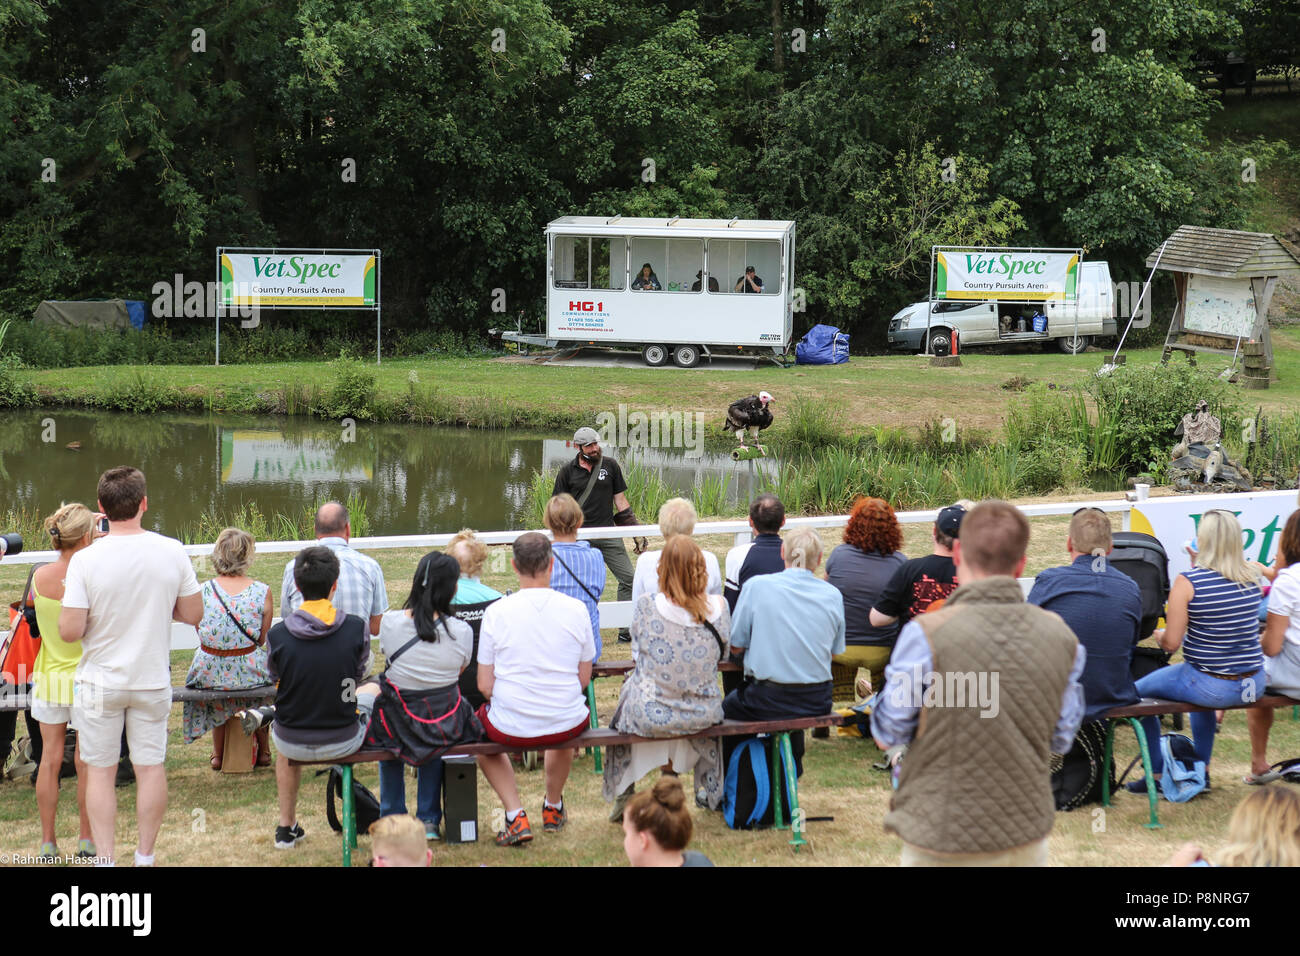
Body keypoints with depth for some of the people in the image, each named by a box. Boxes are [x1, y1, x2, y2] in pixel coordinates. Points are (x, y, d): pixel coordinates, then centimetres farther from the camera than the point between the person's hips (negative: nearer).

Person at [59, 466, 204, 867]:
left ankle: (106, 859, 11)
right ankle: (145, 856, 21)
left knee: (100, 772, 9)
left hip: (100, 683, -2)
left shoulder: (85, 560, -16)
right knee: (151, 767, 13)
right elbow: (193, 614, -1)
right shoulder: (172, 552, -10)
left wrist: (68, 606, 5)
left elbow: (70, 631, -17)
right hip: (153, 680, 2)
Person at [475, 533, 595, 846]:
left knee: (479, 723, 33)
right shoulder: (576, 609, -7)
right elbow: (584, 677, 3)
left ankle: (515, 814, 15)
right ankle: (553, 807, 53)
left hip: (511, 726, -2)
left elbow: (485, 685, -6)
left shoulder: (496, 612, -11)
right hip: (568, 724, 2)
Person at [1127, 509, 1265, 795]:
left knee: (1139, 692, 20)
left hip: (1212, 689, -6)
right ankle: (1202, 770, 46)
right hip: (1254, 685, 6)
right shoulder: (1252, 578, -2)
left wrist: (1159, 635, 9)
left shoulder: (1188, 581, -18)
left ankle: (1156, 775, 27)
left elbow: (1171, 642, -15)